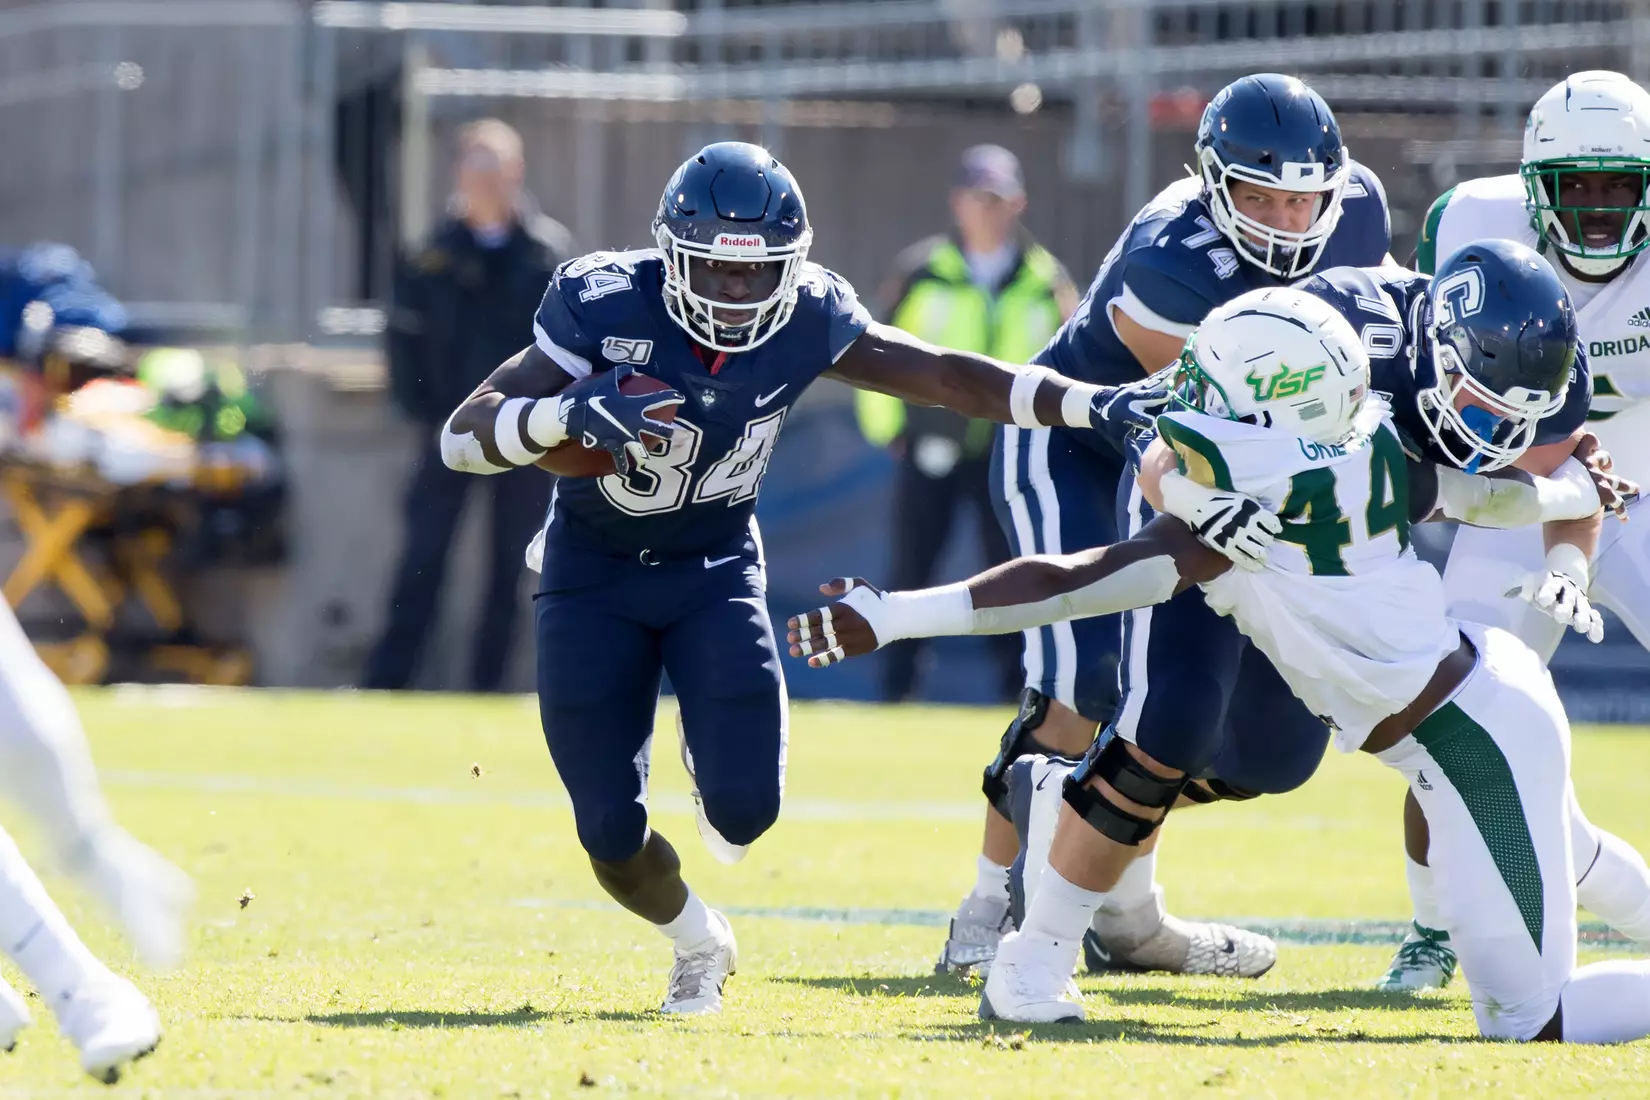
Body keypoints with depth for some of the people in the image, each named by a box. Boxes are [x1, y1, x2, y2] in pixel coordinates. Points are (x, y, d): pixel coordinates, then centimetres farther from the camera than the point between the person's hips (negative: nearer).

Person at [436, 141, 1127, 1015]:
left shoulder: (807, 321, -16)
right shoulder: (605, 308, -25)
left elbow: (949, 378, -9)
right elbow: (463, 436, -28)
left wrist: (1092, 405, -18)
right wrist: (571, 413, -47)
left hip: (716, 569, 2)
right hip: (594, 574, -2)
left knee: (745, 807, -16)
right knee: (611, 833, -5)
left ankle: (713, 761, 24)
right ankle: (697, 943, 29)